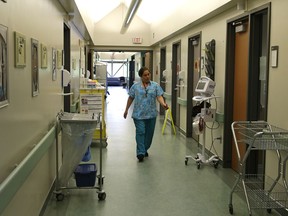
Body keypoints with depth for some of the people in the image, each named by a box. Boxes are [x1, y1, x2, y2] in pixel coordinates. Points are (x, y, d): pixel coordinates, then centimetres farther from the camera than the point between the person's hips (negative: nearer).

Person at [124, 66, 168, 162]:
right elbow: (130, 98, 9)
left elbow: (159, 97, -4)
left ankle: (145, 149, 26)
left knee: (149, 133, 9)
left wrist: (163, 104, -23)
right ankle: (140, 153, -9)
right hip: (139, 114, -2)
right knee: (140, 132, -8)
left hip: (151, 114, 2)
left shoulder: (155, 85, 4)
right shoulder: (135, 86, 4)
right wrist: (126, 110, 10)